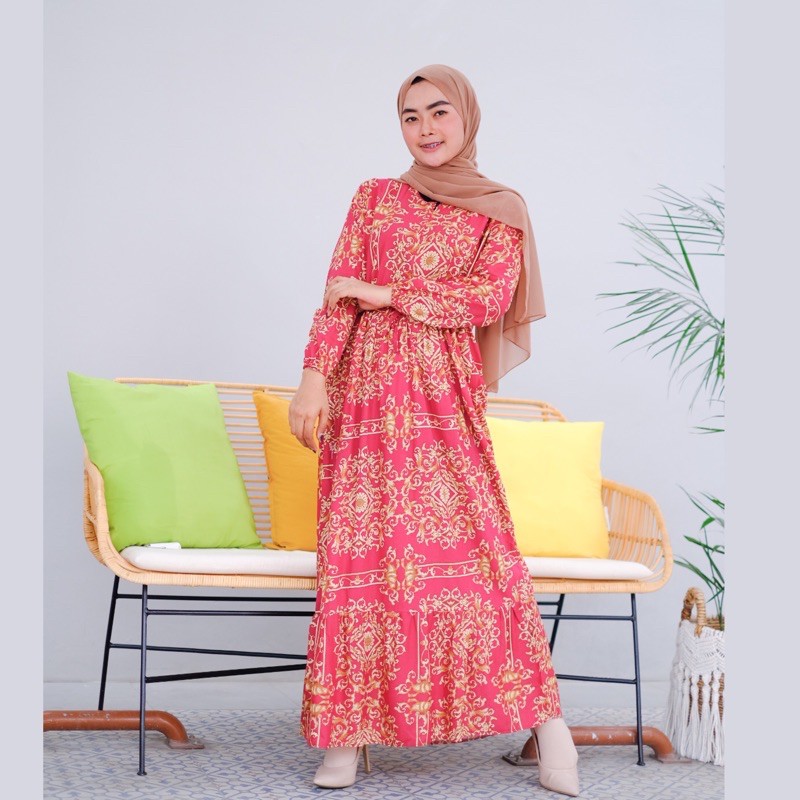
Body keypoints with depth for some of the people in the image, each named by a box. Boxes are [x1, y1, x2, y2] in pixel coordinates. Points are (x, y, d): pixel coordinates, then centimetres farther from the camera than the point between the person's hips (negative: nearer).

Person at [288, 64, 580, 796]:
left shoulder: (500, 210, 8)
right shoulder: (374, 198, 13)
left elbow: (490, 297, -7)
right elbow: (338, 296, 5)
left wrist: (386, 294, -7)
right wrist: (314, 377, -8)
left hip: (445, 391, -2)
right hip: (368, 388, 2)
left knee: (472, 541, -11)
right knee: (357, 549, -4)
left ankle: (544, 716, -3)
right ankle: (351, 727, 1)